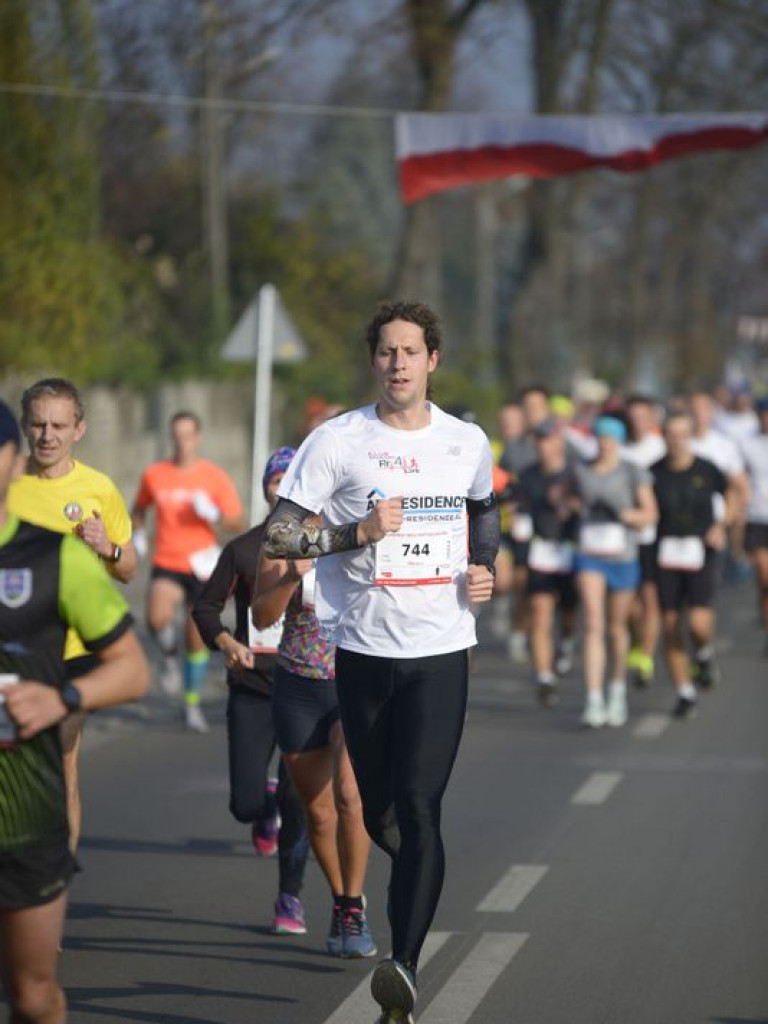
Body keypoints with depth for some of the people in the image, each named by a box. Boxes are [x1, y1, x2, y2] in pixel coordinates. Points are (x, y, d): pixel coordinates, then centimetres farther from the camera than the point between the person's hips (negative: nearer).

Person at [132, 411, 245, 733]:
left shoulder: (216, 477, -3)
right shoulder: (154, 475, 1)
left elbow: (238, 525, -3)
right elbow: (140, 508, 22)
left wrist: (214, 515, -22)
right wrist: (138, 535, 5)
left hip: (201, 566, 0)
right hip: (166, 565, 0)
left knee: (196, 640, 6)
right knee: (158, 619, -30)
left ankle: (192, 704, 25)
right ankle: (169, 656, 3)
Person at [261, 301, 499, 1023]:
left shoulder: (469, 442, 6)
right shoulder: (337, 441, -2)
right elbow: (275, 536, -5)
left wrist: (485, 569, 8)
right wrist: (359, 532, -17)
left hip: (440, 649, 0)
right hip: (362, 647, 1)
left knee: (418, 807, -15)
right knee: (377, 812, 11)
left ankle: (405, 965, -21)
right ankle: (417, 888, 43)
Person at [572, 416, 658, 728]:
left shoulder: (633, 474, -2)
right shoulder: (581, 472, 5)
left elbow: (649, 514, -4)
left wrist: (622, 513, -20)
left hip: (623, 557, 0)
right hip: (590, 556, 0)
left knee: (617, 628, 12)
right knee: (593, 625, -14)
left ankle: (617, 691, 36)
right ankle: (594, 703, -19)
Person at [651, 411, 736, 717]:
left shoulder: (706, 470, -4)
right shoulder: (654, 473, -3)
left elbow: (730, 494, 14)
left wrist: (722, 526, 1)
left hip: (701, 555, -1)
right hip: (666, 555, 1)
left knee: (699, 623, -16)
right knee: (671, 626, 2)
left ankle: (705, 655, 20)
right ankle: (684, 693, 16)